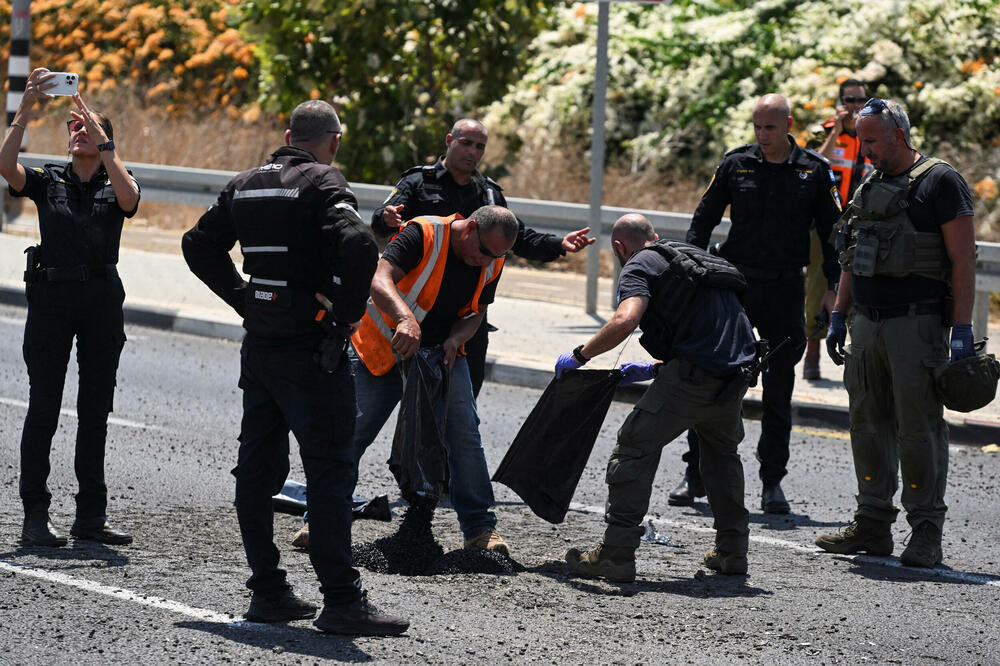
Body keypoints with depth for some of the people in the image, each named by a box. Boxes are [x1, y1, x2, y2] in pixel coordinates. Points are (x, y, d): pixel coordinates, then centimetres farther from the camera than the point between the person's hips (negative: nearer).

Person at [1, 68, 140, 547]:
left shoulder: (114, 184, 10)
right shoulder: (48, 181, 9)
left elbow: (129, 197, -14)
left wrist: (102, 140, -16)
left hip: (101, 297, 2)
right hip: (51, 295, -1)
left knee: (95, 409, 6)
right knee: (43, 407, -5)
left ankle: (91, 515, 11)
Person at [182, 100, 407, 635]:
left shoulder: (246, 185, 11)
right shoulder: (323, 182, -11)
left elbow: (199, 245, 19)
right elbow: (359, 246, -27)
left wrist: (243, 298, 15)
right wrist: (348, 310, -14)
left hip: (259, 345, 7)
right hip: (312, 348, -7)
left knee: (257, 469, 12)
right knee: (330, 470, -6)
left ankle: (267, 591, 16)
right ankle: (342, 601, -8)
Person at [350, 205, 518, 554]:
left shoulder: (491, 263, -5)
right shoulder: (423, 234, -24)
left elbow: (477, 312, 6)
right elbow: (380, 282, -35)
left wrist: (455, 338, -16)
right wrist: (406, 319, -53)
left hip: (443, 353, 4)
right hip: (383, 348, -4)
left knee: (464, 434, -7)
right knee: (352, 433, -5)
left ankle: (480, 528, 0)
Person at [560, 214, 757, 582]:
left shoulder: (640, 266, 3)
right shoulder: (692, 258, 29)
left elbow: (625, 320, -18)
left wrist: (580, 355, -6)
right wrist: (654, 369, 34)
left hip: (692, 377, -8)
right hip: (737, 372, 8)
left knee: (635, 447, 0)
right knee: (722, 453, 30)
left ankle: (616, 554, -3)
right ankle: (732, 550, 31)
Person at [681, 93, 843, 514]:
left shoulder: (814, 171, 0)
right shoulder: (736, 164, 3)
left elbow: (832, 232, 6)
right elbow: (704, 219, 9)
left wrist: (832, 288, 0)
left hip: (785, 290, -1)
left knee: (779, 391, 4)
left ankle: (772, 482, 11)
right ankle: (696, 471, 7)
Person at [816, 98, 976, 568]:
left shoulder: (939, 182, -6)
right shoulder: (869, 188, 17)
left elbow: (963, 259, -10)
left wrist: (962, 327, -16)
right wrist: (838, 317, 18)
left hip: (917, 324, -7)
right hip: (868, 326, 8)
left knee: (920, 429, -6)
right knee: (869, 426, 9)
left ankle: (926, 533, -3)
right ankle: (872, 525, 16)